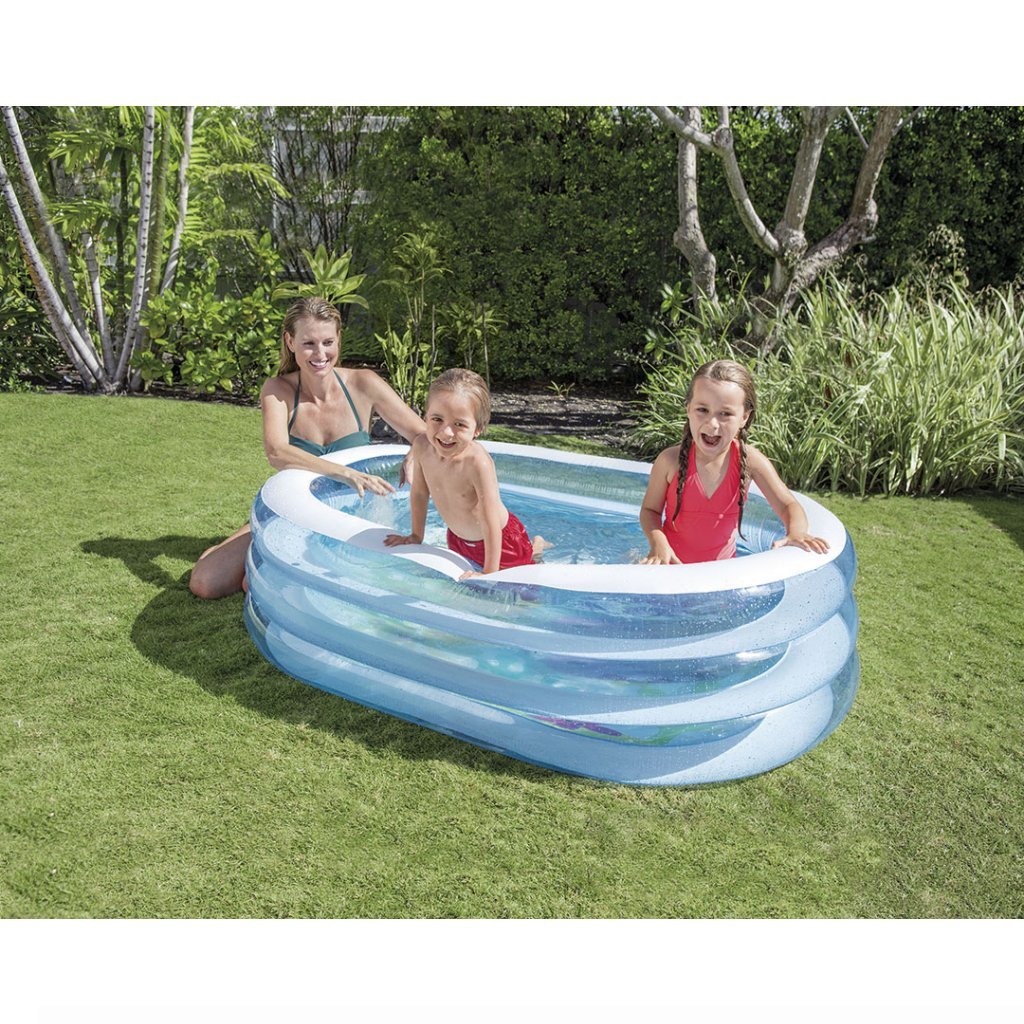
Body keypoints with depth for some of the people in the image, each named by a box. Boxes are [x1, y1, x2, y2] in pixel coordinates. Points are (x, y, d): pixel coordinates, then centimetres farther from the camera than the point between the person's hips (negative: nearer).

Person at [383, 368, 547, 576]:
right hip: (458, 538, 6)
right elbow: (419, 491, -3)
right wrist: (416, 536, 5)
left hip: (501, 539, -6)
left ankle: (536, 547, 39)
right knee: (454, 574, 31)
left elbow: (490, 522, -34)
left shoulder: (477, 462, -39)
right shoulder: (422, 446, -21)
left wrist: (489, 574, -30)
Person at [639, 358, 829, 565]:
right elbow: (650, 509, -4)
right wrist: (658, 542, -23)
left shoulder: (749, 460, -12)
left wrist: (796, 533, -28)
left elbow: (788, 506, -6)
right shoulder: (671, 460, -15)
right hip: (672, 562, -1)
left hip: (722, 566, 1)